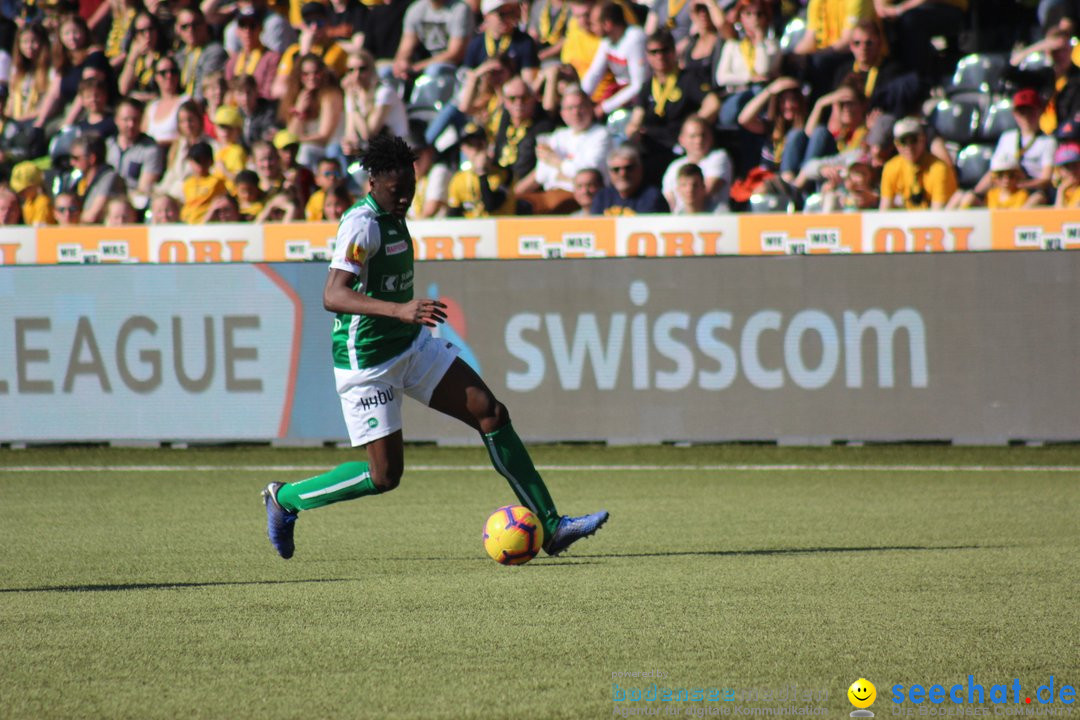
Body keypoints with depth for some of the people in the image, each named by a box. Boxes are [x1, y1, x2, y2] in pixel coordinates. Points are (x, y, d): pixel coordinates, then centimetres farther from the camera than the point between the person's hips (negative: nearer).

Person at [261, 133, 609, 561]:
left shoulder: (392, 216, 8)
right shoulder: (362, 224, -22)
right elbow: (333, 296, -34)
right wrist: (398, 310, -46)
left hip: (412, 346, 9)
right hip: (367, 361, -9)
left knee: (492, 413, -4)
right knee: (385, 475, -6)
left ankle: (550, 527, -3)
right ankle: (284, 498, 17)